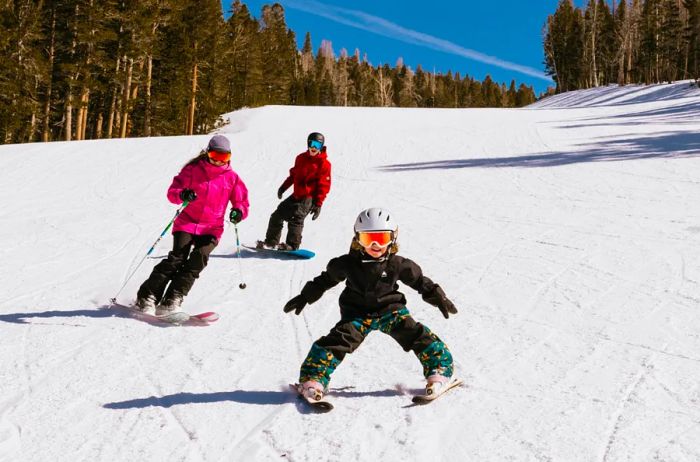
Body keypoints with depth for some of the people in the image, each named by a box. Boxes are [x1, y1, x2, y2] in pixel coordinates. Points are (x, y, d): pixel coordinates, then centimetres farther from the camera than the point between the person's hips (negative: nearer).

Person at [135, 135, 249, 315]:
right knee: (177, 258, -17)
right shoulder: (193, 170, 3)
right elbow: (172, 191, 1)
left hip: (212, 228, 1)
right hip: (187, 223, -1)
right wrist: (182, 195, -23)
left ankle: (171, 300, -22)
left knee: (199, 259, -21)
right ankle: (147, 296, -12)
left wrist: (238, 212, -14)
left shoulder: (232, 178, 7)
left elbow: (241, 202, 10)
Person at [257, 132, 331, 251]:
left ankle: (292, 245, -20)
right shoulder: (301, 158, 12)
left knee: (295, 218, -24)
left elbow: (324, 186, -9)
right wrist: (284, 187, 24)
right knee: (277, 215, 8)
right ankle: (271, 241, 19)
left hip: (309, 197, -7)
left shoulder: (324, 164, -7)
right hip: (296, 195, 7)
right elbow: (293, 174, 25)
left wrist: (318, 204, -14)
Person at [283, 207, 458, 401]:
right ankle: (314, 378, -15)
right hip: (357, 311, 0)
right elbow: (326, 279, 5)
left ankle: (439, 367, 0)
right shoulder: (348, 263, -10)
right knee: (339, 339, -18)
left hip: (389, 308, 1)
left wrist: (439, 298, 9)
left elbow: (420, 281, 5)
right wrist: (305, 297, 8)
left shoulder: (397, 264, -10)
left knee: (415, 334, -14)